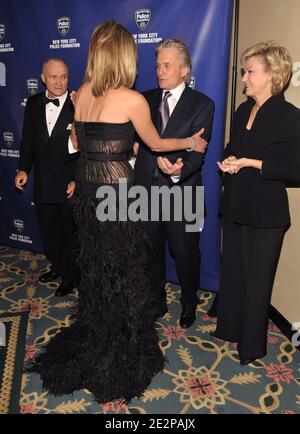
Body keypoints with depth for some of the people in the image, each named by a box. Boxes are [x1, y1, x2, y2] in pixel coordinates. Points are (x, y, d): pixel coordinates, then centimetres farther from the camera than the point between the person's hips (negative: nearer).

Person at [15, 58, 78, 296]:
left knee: (71, 233, 11)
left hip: (71, 183, -5)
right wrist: (23, 169, 2)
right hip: (43, 183, 5)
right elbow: (28, 140, 11)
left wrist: (77, 179, -15)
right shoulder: (34, 104, 5)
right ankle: (58, 267, 42)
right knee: (48, 231, 19)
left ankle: (70, 276, 32)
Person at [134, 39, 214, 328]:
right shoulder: (147, 99, 8)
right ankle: (156, 302, 39)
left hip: (181, 193, -3)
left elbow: (197, 150, -16)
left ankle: (189, 304, 36)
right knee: (151, 251, 16)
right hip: (146, 189, 4)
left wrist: (180, 170, -35)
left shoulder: (202, 104, -4)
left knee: (185, 254, 10)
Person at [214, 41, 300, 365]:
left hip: (265, 213, -7)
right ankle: (228, 327, 40)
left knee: (256, 278, 7)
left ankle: (252, 345, 27)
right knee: (231, 271, 18)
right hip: (234, 205, 7)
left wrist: (252, 163, -20)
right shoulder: (242, 111, 8)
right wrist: (228, 162, -2)